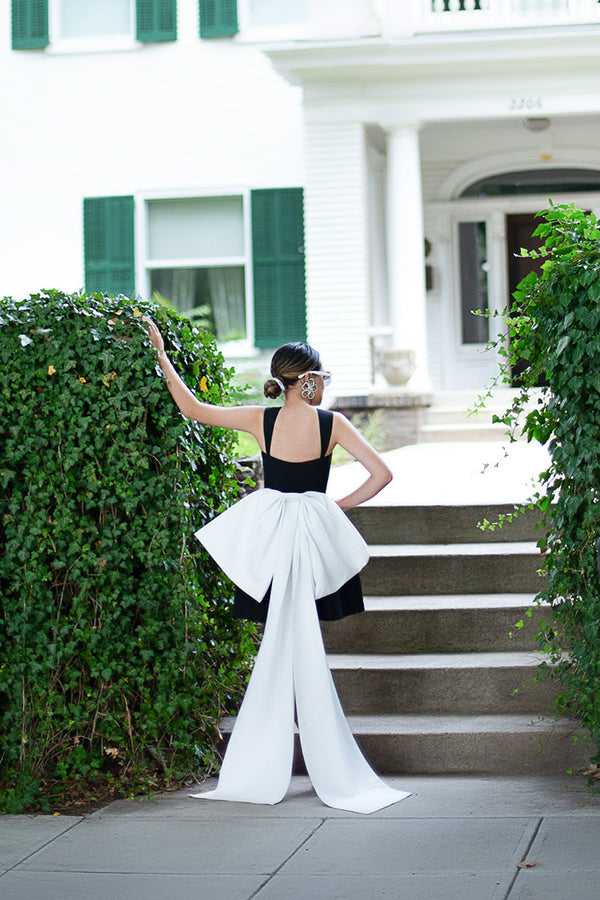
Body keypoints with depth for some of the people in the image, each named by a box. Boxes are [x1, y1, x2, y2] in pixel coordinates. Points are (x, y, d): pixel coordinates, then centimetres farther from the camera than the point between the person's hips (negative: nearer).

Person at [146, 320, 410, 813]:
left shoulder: (261, 420, -3)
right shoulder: (332, 423, -6)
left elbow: (193, 408, 5)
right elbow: (381, 474, -7)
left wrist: (162, 356, 13)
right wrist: (341, 505, 4)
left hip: (269, 531, 1)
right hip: (313, 529, -1)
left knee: (281, 646, 10)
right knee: (300, 647, 6)